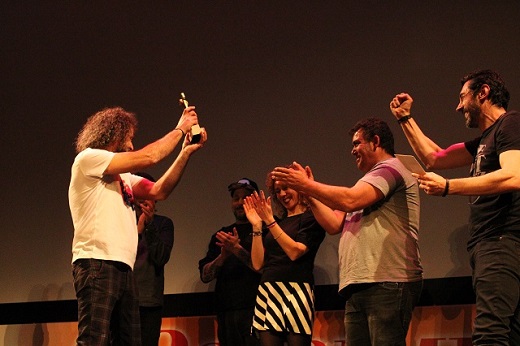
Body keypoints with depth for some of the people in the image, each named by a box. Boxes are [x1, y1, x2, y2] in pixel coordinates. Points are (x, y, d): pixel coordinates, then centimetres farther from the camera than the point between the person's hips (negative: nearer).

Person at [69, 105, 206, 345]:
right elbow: (148, 157, -6)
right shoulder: (88, 158, -1)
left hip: (124, 269, 9)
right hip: (96, 265, -9)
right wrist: (180, 129, 6)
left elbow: (159, 191, 16)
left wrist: (186, 151, 12)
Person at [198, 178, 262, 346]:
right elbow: (205, 275, 10)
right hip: (226, 312, 5)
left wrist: (237, 249, -16)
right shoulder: (221, 235, 19)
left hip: (254, 310, -5)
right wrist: (222, 256, -7)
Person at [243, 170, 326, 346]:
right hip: (267, 293, 5)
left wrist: (270, 221, -11)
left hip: (295, 292, -5)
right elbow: (258, 264, 13)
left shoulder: (311, 218, 5)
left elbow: (295, 251, -10)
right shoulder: (278, 223, 21)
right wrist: (257, 226, 6)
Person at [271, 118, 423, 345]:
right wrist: (309, 193, 16)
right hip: (358, 286, 9)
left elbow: (350, 201, -16)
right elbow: (334, 224, 22)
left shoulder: (391, 169, 0)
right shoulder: (370, 181, 30)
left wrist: (307, 185, -7)